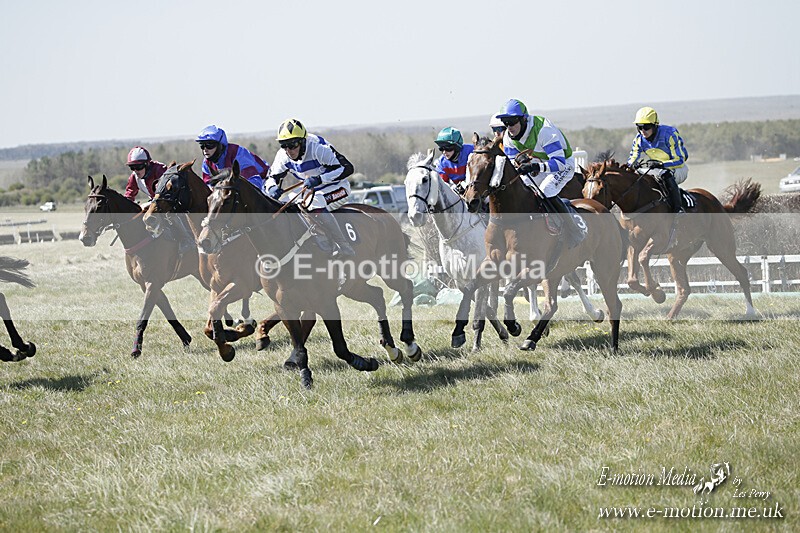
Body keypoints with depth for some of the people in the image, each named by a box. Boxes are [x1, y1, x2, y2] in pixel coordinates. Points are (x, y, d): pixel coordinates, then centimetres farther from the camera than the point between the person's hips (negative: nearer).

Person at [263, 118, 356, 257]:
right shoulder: (283, 156, -9)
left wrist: (319, 179, -44)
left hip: (337, 188, -8)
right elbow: (271, 177, 0)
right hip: (313, 192, 8)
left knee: (315, 205, -34)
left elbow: (347, 168, -33)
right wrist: (271, 188, -27)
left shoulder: (318, 148, -28)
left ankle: (345, 248, -28)